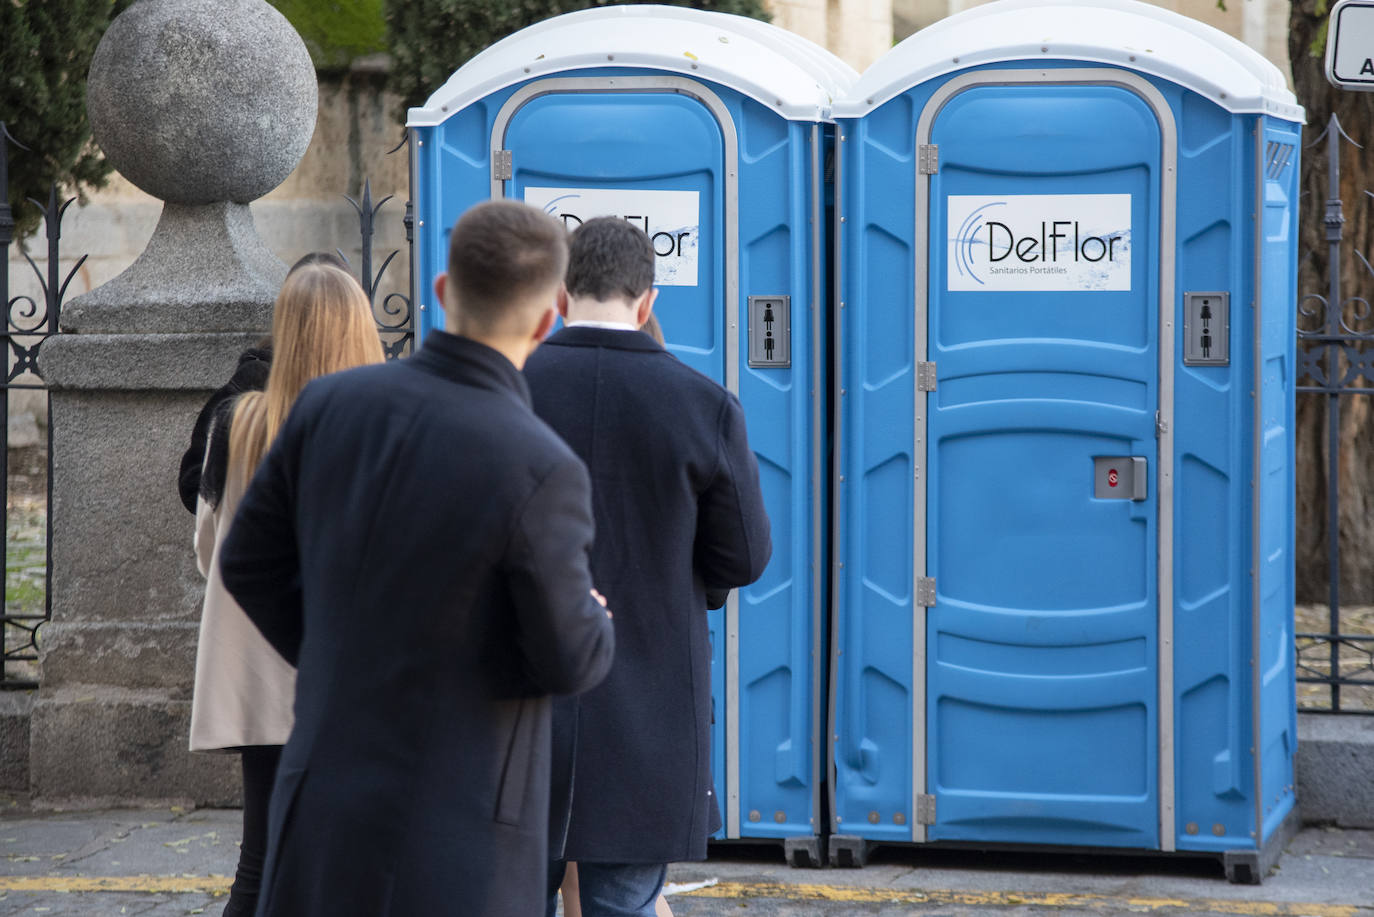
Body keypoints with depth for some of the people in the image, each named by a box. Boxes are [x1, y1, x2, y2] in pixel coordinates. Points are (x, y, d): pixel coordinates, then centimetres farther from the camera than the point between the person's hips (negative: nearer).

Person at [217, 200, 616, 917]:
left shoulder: (333, 403, -3)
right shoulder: (540, 472, -22)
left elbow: (252, 564, 9)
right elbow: (568, 661, -12)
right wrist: (594, 628, 13)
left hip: (331, 797, 6)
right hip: (453, 831, -6)